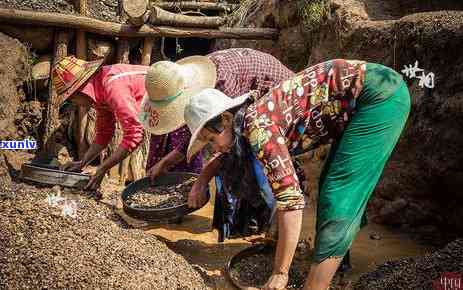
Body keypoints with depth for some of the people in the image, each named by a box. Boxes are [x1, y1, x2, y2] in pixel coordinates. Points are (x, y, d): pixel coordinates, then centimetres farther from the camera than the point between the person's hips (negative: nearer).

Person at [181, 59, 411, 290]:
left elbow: (291, 198, -26)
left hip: (381, 93, -10)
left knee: (339, 198, -11)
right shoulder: (251, 122, 5)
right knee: (333, 189, 14)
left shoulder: (255, 121, -21)